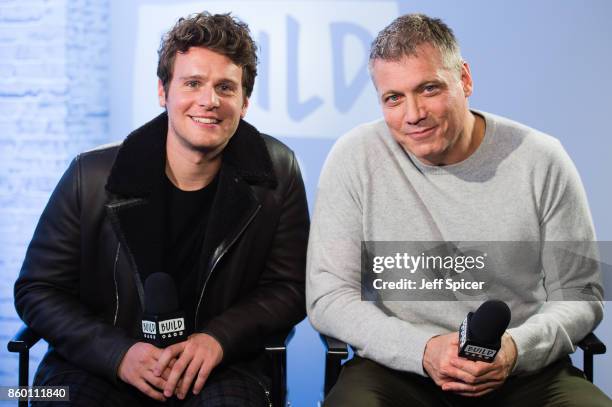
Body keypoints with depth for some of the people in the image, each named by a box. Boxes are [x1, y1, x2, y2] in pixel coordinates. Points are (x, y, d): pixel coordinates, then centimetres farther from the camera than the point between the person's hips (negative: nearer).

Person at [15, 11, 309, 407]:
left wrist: (219, 338, -16)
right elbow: (37, 289, -1)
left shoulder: (277, 172, -3)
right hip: (100, 366, 0)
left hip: (221, 365, 0)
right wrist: (118, 353, -16)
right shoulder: (91, 175, -5)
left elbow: (288, 287, 2)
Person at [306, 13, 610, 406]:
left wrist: (517, 349, -16)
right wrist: (423, 349, -19)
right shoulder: (355, 158, -5)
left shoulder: (541, 159, -2)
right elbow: (327, 298, -4)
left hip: (525, 371, 1)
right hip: (397, 368, 0)